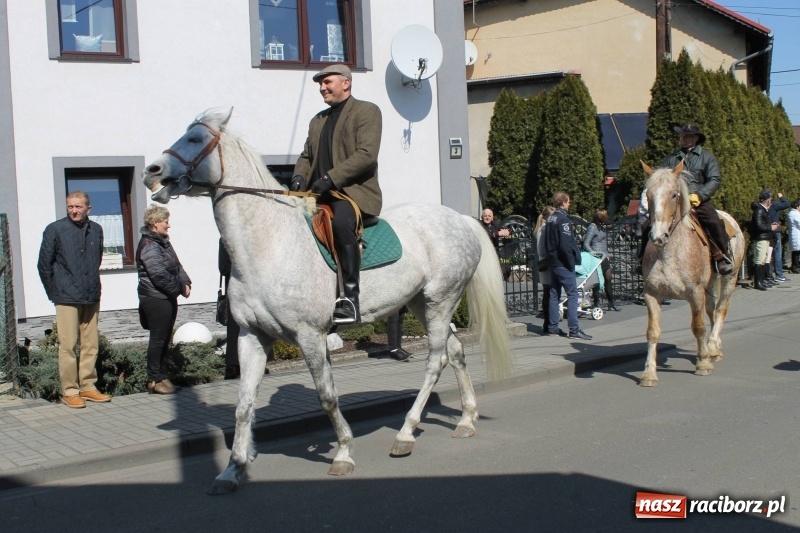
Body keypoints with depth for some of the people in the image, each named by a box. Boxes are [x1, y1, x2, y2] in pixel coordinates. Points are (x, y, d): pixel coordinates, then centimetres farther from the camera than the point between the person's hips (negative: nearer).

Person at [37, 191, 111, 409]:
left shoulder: (96, 230, 8)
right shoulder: (55, 230, -4)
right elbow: (44, 264, 0)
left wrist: (92, 287, 13)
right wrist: (55, 293, 0)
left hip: (92, 298, 5)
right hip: (67, 299, -4)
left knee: (91, 344, 8)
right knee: (68, 346, -3)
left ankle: (88, 386, 18)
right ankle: (69, 391, 5)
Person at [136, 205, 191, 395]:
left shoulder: (163, 242, 16)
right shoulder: (149, 245, -15)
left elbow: (177, 266, 17)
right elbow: (160, 274, -22)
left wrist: (185, 283, 1)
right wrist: (179, 289, -13)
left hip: (168, 298, 10)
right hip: (156, 299, -10)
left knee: (164, 339, 13)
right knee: (158, 339, -5)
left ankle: (162, 377, 19)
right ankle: (154, 380, 2)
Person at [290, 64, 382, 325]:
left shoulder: (367, 111, 2)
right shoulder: (318, 120, 25)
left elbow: (366, 154, -12)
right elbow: (306, 156, 26)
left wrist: (331, 178, -20)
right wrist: (299, 177, 2)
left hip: (355, 190, -8)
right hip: (320, 194, 8)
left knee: (341, 222, -37)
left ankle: (350, 298, -36)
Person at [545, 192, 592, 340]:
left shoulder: (550, 218, 12)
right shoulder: (563, 218, -14)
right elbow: (566, 244, -20)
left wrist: (551, 257, 16)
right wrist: (572, 262, -13)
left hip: (553, 261, 9)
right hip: (563, 263, -9)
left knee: (554, 294, 12)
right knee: (572, 294, -8)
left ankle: (552, 327, 15)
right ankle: (574, 329, -11)